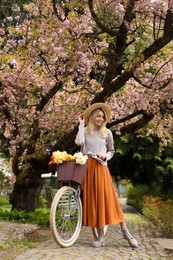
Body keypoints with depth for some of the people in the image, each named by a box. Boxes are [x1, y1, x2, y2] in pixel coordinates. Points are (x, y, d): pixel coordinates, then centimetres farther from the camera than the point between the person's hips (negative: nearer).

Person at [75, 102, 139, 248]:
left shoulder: (107, 132, 9)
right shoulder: (85, 131, 9)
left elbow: (112, 151, 15)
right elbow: (79, 142, -11)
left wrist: (105, 156, -7)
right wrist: (81, 124, -2)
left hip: (101, 168, -1)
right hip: (87, 168, 1)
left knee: (108, 199, -7)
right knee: (93, 200, 0)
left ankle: (125, 231, 4)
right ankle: (101, 236, 7)